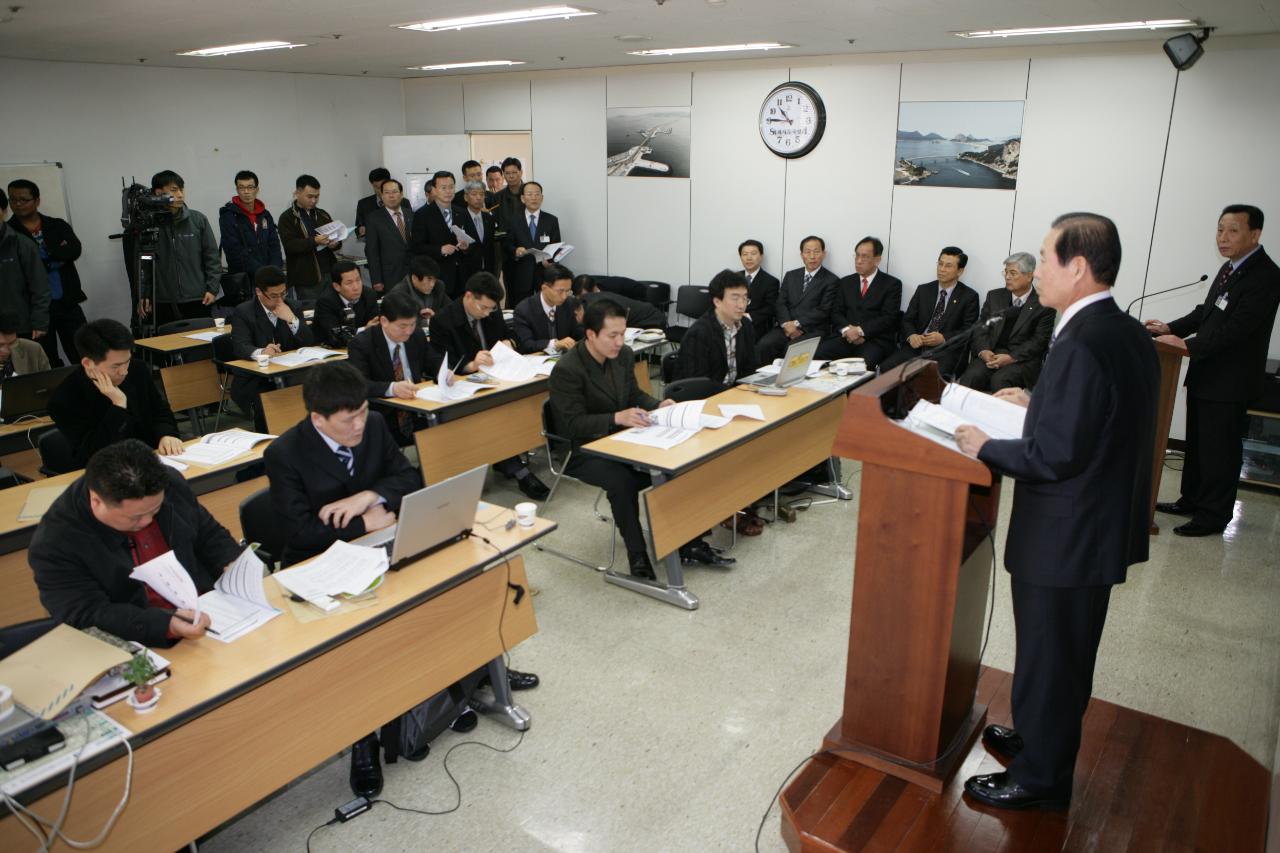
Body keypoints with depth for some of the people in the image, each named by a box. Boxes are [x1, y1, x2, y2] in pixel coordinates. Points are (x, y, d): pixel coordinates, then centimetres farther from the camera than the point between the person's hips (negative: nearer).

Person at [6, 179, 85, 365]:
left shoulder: (58, 226, 7)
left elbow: (74, 250, -10)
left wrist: (44, 256, -15)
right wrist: (57, 259, -13)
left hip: (67, 303, 2)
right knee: (47, 364, 8)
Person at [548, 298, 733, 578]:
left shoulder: (623, 355, 0)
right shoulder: (567, 370, -21)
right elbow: (573, 424, -23)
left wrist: (657, 406, -9)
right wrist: (617, 418, -36)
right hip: (582, 451, -6)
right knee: (622, 480, -35)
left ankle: (689, 544, -3)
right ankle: (637, 555, -18)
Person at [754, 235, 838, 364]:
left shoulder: (831, 280, 4)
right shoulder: (790, 276, 19)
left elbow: (823, 311, -5)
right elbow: (781, 303, 10)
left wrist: (797, 324, -12)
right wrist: (786, 324, -9)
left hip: (812, 330, -4)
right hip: (786, 328, 4)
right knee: (763, 345, -25)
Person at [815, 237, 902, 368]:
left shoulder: (892, 284, 7)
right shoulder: (845, 282, 20)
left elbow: (888, 317, -3)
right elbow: (836, 312, 12)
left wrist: (860, 330, -15)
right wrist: (847, 329, -10)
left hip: (875, 340, -3)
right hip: (845, 337, 4)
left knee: (863, 363, -37)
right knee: (817, 353, -26)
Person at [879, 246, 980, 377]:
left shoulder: (969, 296, 6)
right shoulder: (923, 290, 16)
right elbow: (907, 319, 12)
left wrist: (944, 338, -16)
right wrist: (911, 335, -10)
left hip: (946, 350, -3)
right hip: (917, 346, 3)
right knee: (885, 367, -23)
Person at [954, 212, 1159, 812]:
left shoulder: (1082, 345, -27)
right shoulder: (1128, 334, 4)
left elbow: (1054, 455, -27)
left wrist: (985, 448, -14)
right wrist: (1037, 404, 14)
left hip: (1064, 538, -9)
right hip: (1101, 527, 9)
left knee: (1048, 657, 8)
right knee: (1065, 652, 24)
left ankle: (1039, 777, 26)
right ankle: (1040, 738, 43)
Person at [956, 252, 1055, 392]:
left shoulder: (1043, 304, 4)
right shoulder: (994, 296, 16)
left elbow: (1039, 340, -3)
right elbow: (980, 328, 10)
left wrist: (1011, 357, -17)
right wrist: (983, 351, -11)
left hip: (1023, 359, -3)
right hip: (990, 354, 3)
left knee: (1000, 379, -34)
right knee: (972, 375, -29)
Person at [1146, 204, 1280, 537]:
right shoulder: (1230, 269, 11)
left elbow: (1237, 327, -26)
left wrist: (1188, 345, -29)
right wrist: (1171, 329, 4)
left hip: (1229, 381, -9)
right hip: (1205, 373, 9)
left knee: (1219, 450, 0)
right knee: (1197, 443, 19)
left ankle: (1213, 516, 11)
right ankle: (1192, 500, 33)